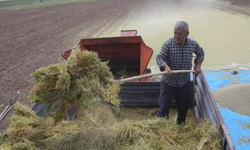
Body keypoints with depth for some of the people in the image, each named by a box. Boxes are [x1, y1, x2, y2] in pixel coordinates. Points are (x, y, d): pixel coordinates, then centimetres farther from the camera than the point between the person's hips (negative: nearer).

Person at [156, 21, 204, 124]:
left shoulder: (193, 44, -5)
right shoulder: (168, 44, -15)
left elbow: (200, 54, 15)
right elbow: (159, 58, -19)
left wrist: (198, 65, 2)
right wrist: (166, 66, -38)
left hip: (184, 82, 3)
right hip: (168, 81, -3)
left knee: (183, 106, 15)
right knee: (164, 105, 0)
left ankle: (181, 125, 38)